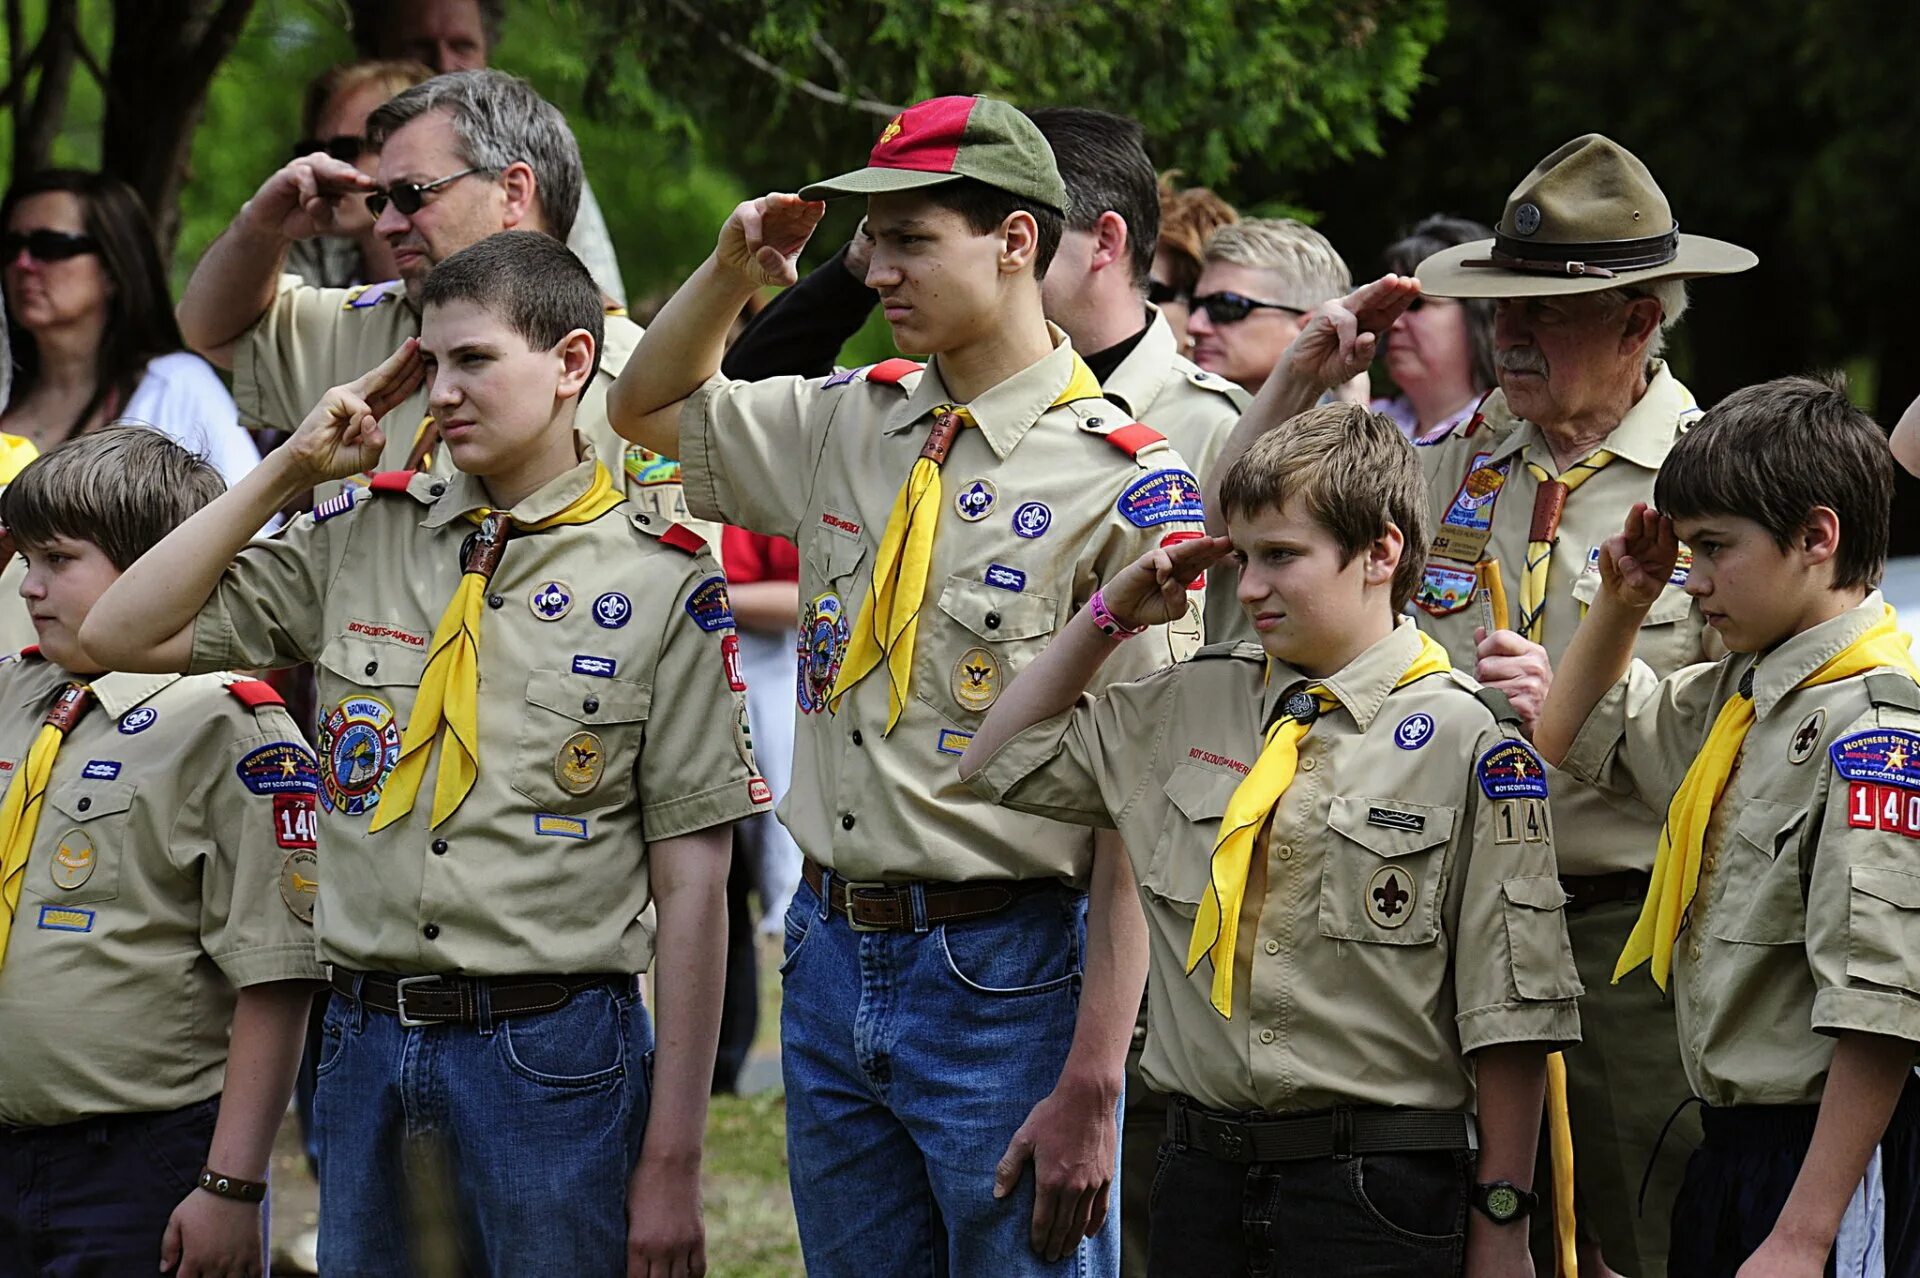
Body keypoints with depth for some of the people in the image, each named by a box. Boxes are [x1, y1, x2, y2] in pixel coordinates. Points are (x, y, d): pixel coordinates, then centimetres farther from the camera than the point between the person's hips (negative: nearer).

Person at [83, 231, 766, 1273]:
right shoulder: (361, 539, 9)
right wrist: (289, 470, 4)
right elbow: (124, 634, 9)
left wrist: (672, 1164, -8)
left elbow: (690, 882, -4)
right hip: (368, 1045, 4)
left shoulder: (662, 585, -3)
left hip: (551, 1056, -4)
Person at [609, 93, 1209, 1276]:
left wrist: (1090, 1086, -20)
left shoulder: (1128, 486, -12)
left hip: (1006, 979, -7)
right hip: (835, 957, 7)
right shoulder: (850, 424, 9)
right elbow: (650, 410, 28)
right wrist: (735, 271, 7)